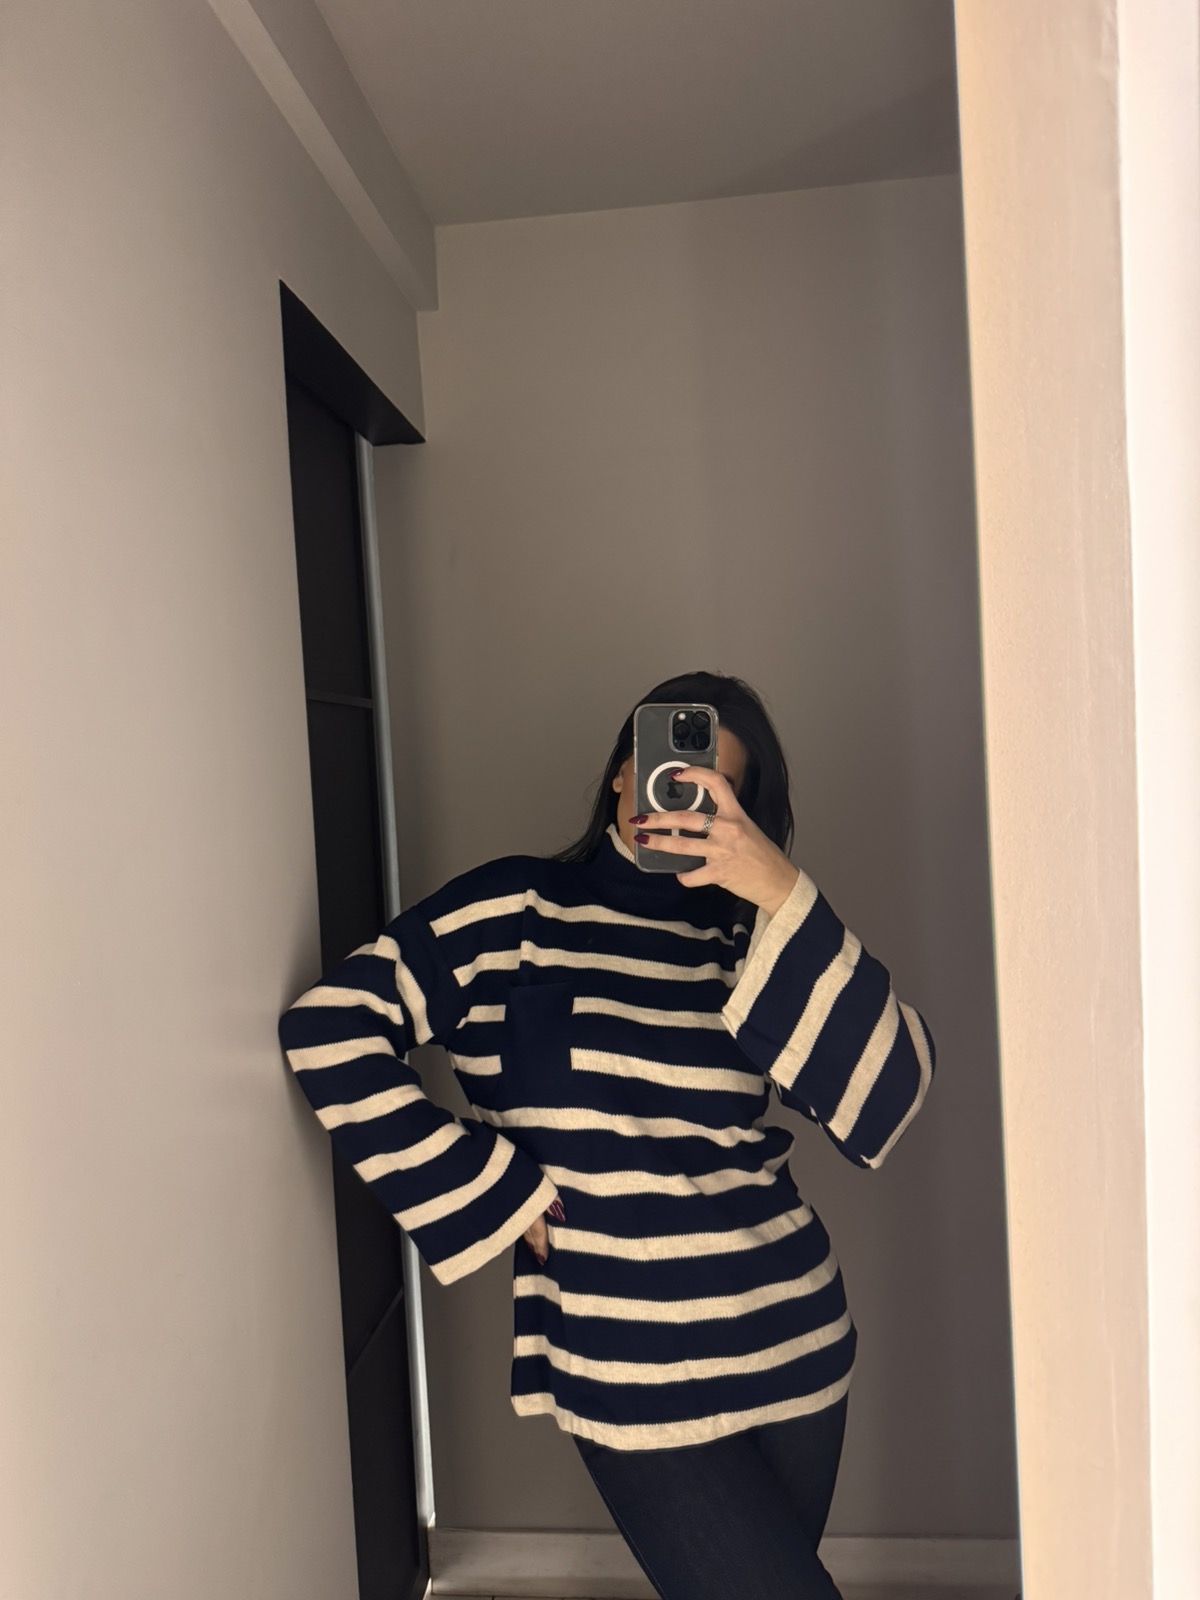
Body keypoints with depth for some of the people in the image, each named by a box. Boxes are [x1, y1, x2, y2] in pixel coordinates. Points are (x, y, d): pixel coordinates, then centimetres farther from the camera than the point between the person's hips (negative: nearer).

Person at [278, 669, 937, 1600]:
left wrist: (782, 894, -22)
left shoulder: (748, 938, 1)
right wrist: (490, 1195, -12)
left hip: (801, 1358, 4)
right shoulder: (516, 912, -7)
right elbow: (327, 1031, -13)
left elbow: (888, 1096, -12)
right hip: (641, 1386, -4)